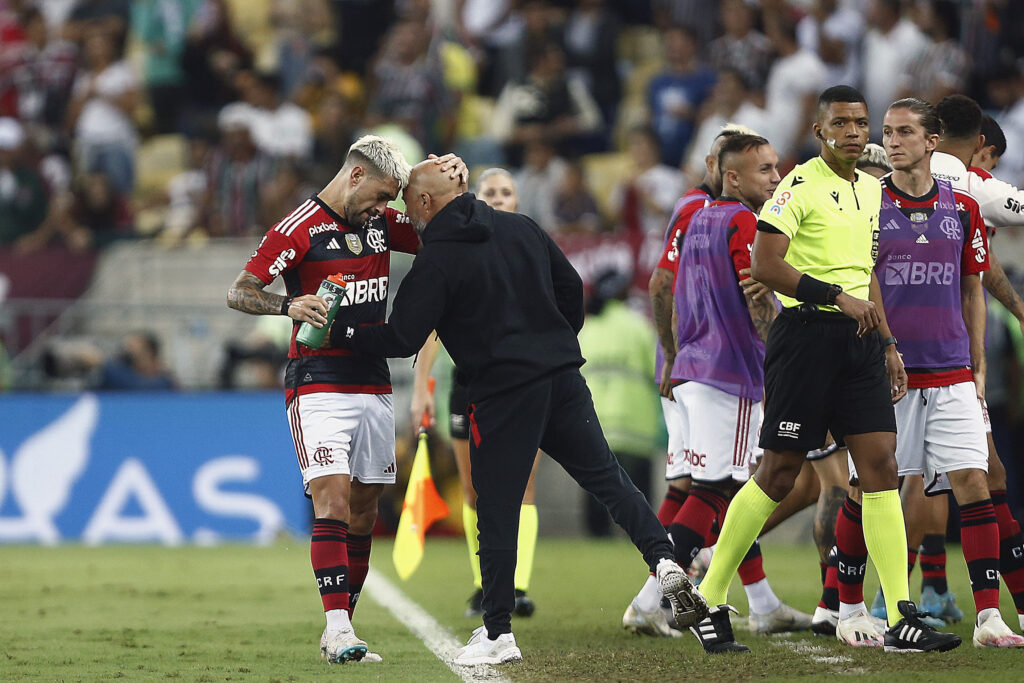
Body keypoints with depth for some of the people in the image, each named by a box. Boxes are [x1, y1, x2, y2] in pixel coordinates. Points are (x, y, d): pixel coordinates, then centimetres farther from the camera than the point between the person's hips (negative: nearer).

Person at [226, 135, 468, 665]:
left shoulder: (380, 223, 11)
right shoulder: (301, 228, -8)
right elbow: (239, 292, -11)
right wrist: (290, 306, -30)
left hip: (374, 386, 7)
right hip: (319, 385, -7)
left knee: (364, 508, 5)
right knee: (333, 498, -18)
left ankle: (340, 630, 11)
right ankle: (336, 627, -24)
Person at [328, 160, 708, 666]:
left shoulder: (437, 258, -9)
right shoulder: (520, 229, 9)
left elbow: (401, 339, -10)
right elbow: (570, 286, 17)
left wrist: (338, 330, 2)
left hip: (502, 396, -5)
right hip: (564, 380, 5)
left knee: (496, 513, 2)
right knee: (608, 478, 13)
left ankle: (498, 633, 5)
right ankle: (663, 562, -5)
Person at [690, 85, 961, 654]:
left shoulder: (870, 189, 17)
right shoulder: (800, 186, -9)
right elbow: (765, 266, -16)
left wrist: (888, 345, 22)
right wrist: (838, 298, -19)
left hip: (858, 339, 7)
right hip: (806, 334, -7)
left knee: (881, 463, -2)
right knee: (779, 473, -5)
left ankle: (903, 620, -4)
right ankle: (709, 603, 8)